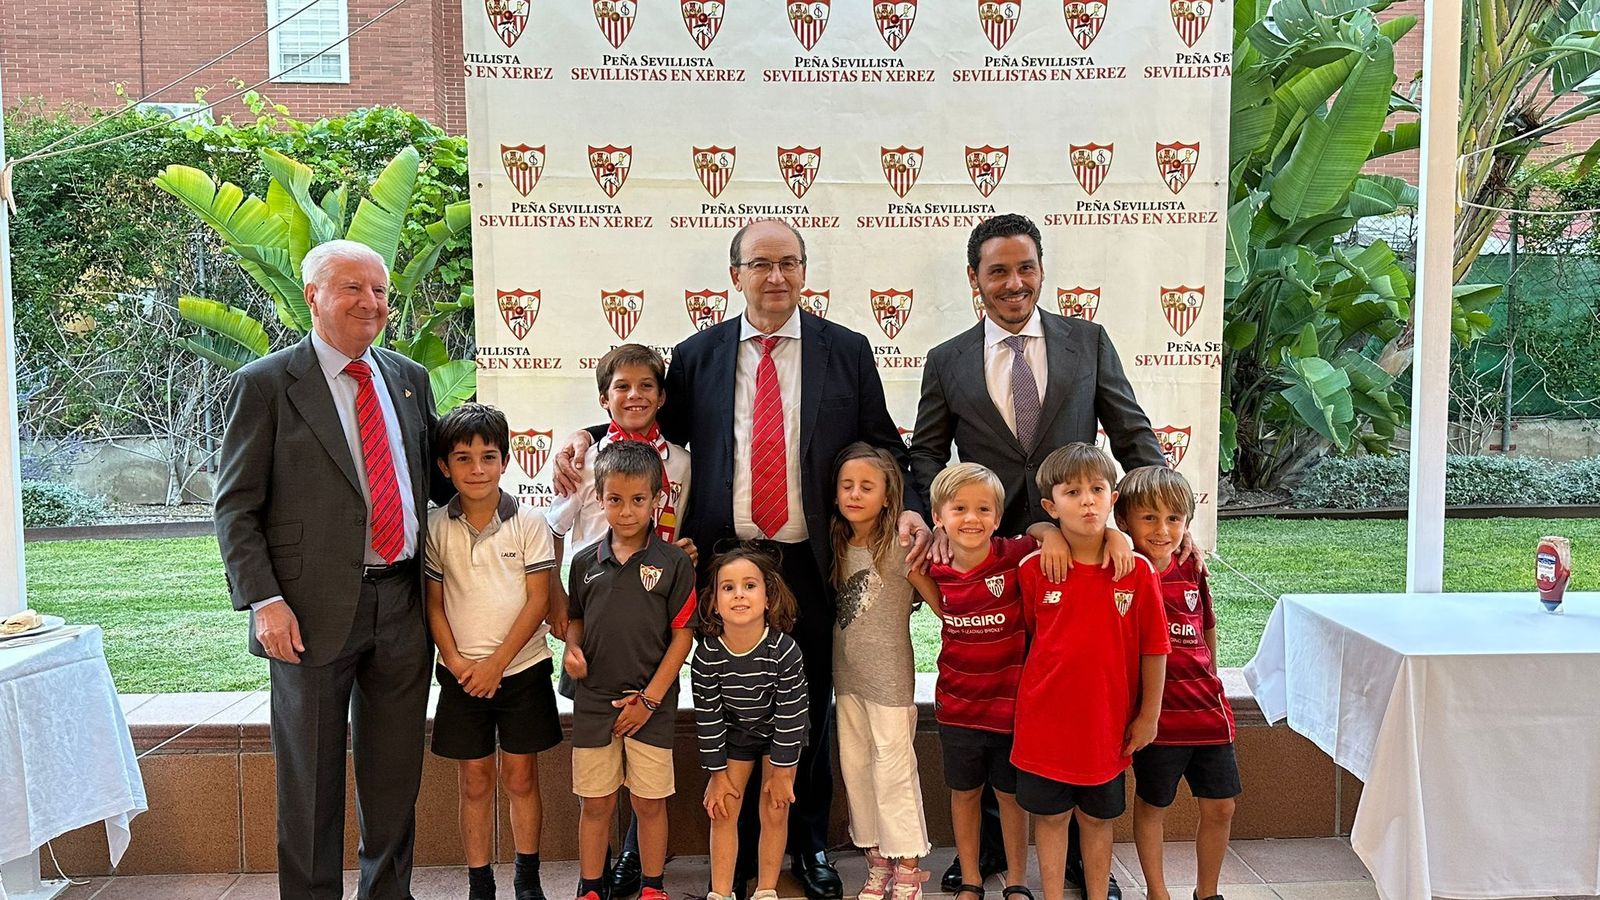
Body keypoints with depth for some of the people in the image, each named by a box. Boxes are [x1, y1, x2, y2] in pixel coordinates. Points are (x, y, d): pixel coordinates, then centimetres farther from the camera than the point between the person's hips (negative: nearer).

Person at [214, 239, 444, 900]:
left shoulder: (410, 380, 11)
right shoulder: (264, 384, -3)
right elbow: (235, 507, -5)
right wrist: (264, 601, -15)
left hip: (404, 604, 4)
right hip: (313, 611, -4)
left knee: (395, 771, 15)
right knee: (310, 776, 9)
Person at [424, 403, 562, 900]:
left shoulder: (528, 523, -6)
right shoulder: (436, 527, -1)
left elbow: (538, 601, -7)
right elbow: (434, 603, 2)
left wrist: (496, 662, -12)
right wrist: (455, 660, -11)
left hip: (522, 668, -1)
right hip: (463, 673, 1)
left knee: (520, 778, 8)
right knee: (475, 782, 9)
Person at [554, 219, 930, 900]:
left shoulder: (847, 351, 3)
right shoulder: (696, 355, 4)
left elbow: (883, 446, 4)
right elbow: (659, 426, 12)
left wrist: (910, 507, -12)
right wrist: (588, 437, -5)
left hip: (810, 564, 0)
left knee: (810, 713, 14)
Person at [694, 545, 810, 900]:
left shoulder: (784, 651, -32)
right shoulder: (707, 654, -27)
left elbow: (791, 715, -22)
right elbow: (708, 717, -15)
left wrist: (781, 773, -14)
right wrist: (717, 774, -9)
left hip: (779, 733, -1)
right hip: (734, 734, 2)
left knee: (774, 814, 3)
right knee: (723, 812, 3)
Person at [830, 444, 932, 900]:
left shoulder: (899, 546, -13)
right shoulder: (838, 547, 5)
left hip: (889, 676, -6)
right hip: (846, 676, 6)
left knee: (893, 768, 0)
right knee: (855, 767, 12)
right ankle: (878, 861, 25)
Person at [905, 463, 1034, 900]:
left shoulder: (1017, 556, -16)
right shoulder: (937, 570, -6)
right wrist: (915, 569, -2)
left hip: (1010, 699, -2)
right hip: (958, 701, 3)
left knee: (1011, 794, 14)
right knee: (963, 793, 17)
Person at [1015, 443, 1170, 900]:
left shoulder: (1137, 571, -10)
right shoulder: (1034, 569, -9)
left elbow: (1153, 647, -3)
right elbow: (1023, 638, 4)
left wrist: (1149, 714, 1)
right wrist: (1032, 695, 5)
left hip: (1107, 721, 0)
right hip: (1045, 720, 0)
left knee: (1097, 818, 17)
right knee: (1050, 815, 12)